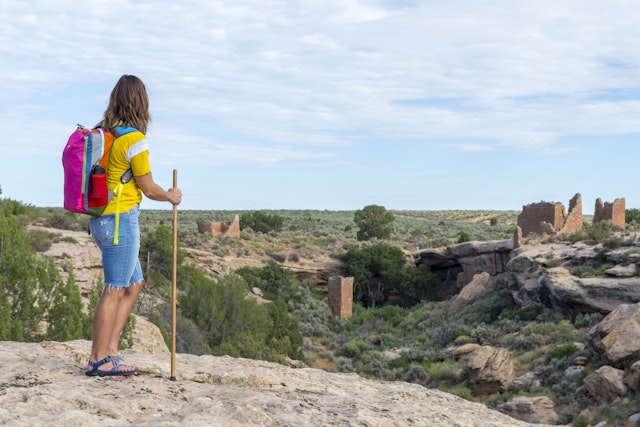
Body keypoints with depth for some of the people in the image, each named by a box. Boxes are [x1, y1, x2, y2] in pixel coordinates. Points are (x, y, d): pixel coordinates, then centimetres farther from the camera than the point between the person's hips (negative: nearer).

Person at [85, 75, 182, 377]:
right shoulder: (134, 139, -15)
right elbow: (148, 188, -9)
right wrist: (171, 197, 9)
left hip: (101, 219, 9)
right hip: (121, 219, -8)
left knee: (134, 284, 16)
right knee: (114, 291, -2)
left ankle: (110, 350, 17)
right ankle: (99, 360, 4)